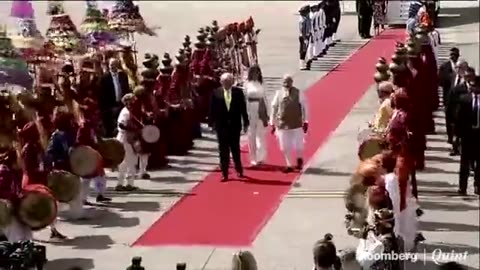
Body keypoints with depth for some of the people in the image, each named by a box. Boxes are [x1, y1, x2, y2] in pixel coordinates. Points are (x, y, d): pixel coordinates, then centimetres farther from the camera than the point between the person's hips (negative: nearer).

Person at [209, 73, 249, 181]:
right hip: (221, 126, 0)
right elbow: (212, 109, 0)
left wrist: (246, 122, 1)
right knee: (223, 150, 3)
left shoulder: (238, 92, 0)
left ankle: (239, 169, 25)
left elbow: (243, 108, 2)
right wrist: (212, 123, -4)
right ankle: (225, 173, 8)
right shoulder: (216, 93, -1)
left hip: (235, 125, 0)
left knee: (235, 148, 7)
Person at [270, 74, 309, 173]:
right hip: (282, 124, 2)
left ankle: (299, 159, 33)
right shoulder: (278, 94, 1)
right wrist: (272, 123, 7)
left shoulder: (298, 93, -4)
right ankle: (289, 165, 22)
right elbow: (274, 108, 7)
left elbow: (304, 107, 1)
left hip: (297, 124, -2)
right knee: (285, 147, 6)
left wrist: (305, 121, 0)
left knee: (298, 146, 1)